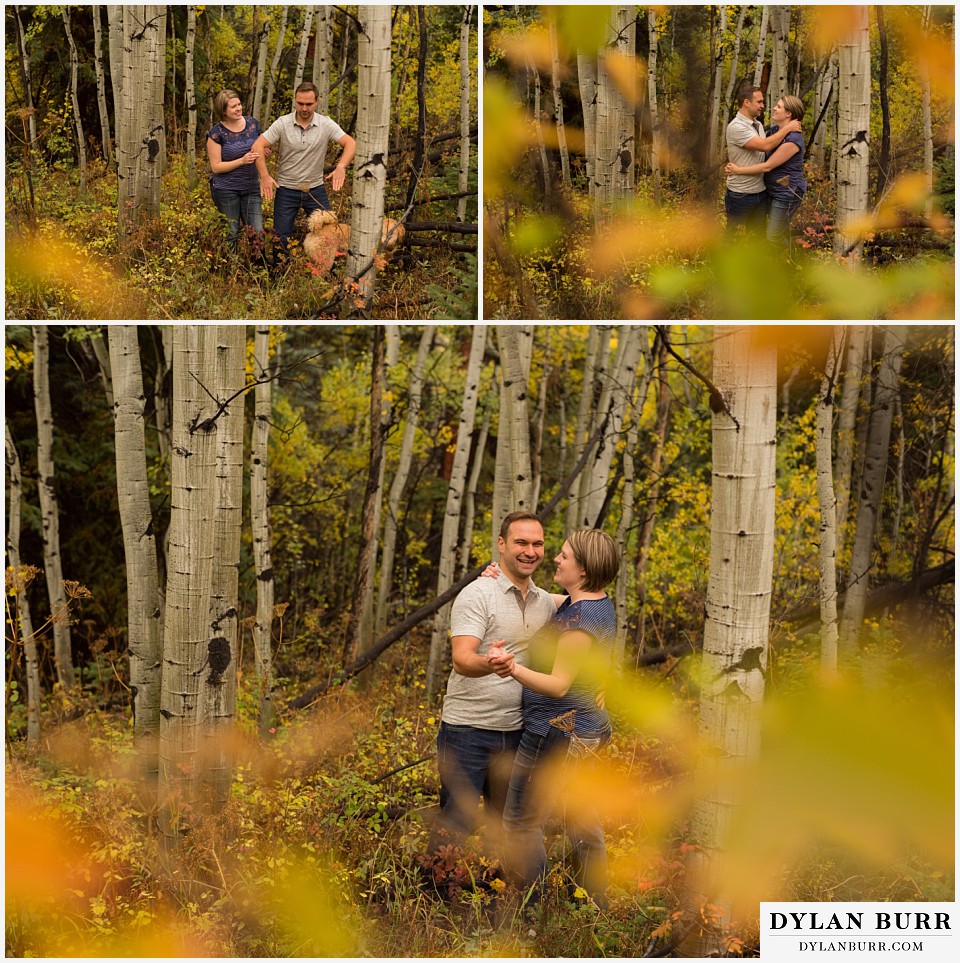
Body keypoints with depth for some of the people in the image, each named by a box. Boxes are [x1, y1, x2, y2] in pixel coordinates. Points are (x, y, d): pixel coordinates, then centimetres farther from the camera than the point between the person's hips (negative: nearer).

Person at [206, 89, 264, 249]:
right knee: (231, 236, 4)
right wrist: (242, 160, -20)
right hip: (226, 190, -4)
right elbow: (216, 166, -9)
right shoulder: (216, 133, -10)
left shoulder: (253, 123, 2)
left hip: (251, 188, 4)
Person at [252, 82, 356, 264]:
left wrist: (341, 167, -30)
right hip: (286, 189, -1)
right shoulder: (282, 123, -8)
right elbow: (258, 146, -10)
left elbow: (350, 143, -13)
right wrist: (264, 176, -19)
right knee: (281, 239, 1)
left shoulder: (326, 124, -6)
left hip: (315, 189, 1)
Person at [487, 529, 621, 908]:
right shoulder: (599, 604, 6)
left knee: (521, 821, -1)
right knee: (583, 820, 17)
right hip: (588, 728, 10)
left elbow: (558, 685, -28)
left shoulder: (580, 619, -24)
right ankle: (594, 908, 24)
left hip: (557, 730, -10)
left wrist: (514, 670, -44)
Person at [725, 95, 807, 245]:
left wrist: (738, 170, -18)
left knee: (773, 239, -6)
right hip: (774, 192, 10)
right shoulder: (774, 131, 6)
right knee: (782, 233, 20)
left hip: (787, 194, -10)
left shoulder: (793, 140, -23)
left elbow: (768, 166, -23)